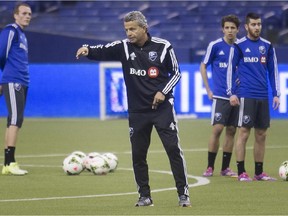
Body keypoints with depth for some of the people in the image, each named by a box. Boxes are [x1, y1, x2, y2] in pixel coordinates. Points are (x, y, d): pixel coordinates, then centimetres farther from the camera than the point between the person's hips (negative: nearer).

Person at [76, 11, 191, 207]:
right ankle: (145, 196, 18)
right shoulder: (124, 47, 0)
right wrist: (88, 50, -34)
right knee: (138, 155, 5)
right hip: (137, 111, 3)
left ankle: (183, 194, 1)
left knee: (173, 149, -6)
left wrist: (163, 91, -11)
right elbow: (103, 51, -12)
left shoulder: (162, 47, -5)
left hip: (162, 108, -3)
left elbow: (176, 72, 3)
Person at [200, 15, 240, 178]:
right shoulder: (215, 46, -3)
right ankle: (210, 167, -2)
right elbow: (203, 66, 6)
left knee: (231, 131, 5)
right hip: (220, 96, -3)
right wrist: (208, 90, 1)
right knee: (217, 129, -9)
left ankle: (226, 168, 11)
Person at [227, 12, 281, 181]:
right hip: (246, 96, -4)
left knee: (261, 135, 6)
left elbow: (273, 70, 15)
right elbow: (231, 69, 2)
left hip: (263, 97, 4)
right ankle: (241, 172, -3)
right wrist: (231, 93, -4)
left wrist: (276, 94, 9)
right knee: (244, 132, -7)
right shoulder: (239, 46, 0)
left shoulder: (267, 46, 10)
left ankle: (259, 172, 12)